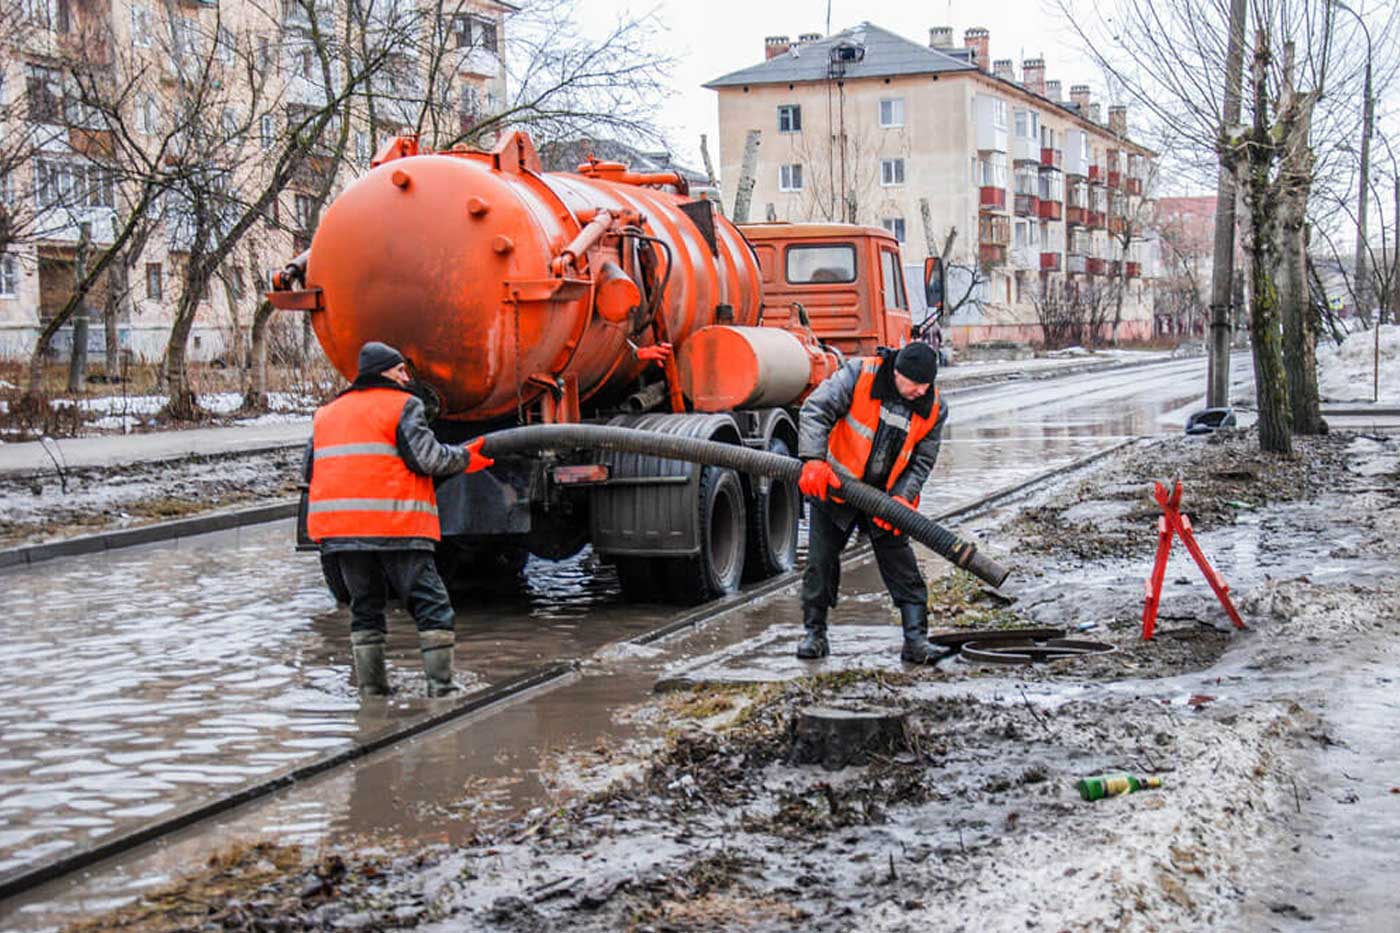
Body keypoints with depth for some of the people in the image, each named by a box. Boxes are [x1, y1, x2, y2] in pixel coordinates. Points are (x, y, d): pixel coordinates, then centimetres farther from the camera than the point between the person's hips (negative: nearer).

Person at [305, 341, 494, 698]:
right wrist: (464, 458, 5)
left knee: (365, 607, 15)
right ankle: (440, 687, -8)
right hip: (395, 526, -6)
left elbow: (312, 471, 19)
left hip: (341, 529, 6)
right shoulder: (403, 405, 0)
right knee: (431, 606, -2)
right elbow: (426, 458, -10)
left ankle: (372, 689, 12)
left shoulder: (327, 414, 20)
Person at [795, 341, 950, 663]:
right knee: (821, 560, 3)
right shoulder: (859, 375, -19)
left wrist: (901, 498, -19)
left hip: (885, 496, 2)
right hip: (834, 487, -2)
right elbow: (815, 409, -24)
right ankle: (814, 631, 17)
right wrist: (814, 461, -36)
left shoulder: (934, 409, -8)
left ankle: (916, 638, 2)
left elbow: (921, 461, -3)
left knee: (901, 566, -2)